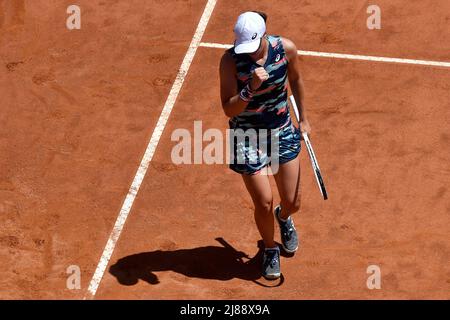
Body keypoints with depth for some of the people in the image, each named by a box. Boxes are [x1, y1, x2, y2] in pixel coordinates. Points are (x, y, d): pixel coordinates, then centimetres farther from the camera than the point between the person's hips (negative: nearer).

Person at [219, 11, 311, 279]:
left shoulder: (286, 48, -13)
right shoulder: (230, 60, -21)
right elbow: (229, 110, -20)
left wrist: (304, 118, 16)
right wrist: (251, 89, -37)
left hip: (283, 131, 3)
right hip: (248, 137, -3)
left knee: (293, 203, 7)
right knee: (264, 204, -1)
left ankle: (283, 218, 48)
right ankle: (270, 250, 31)